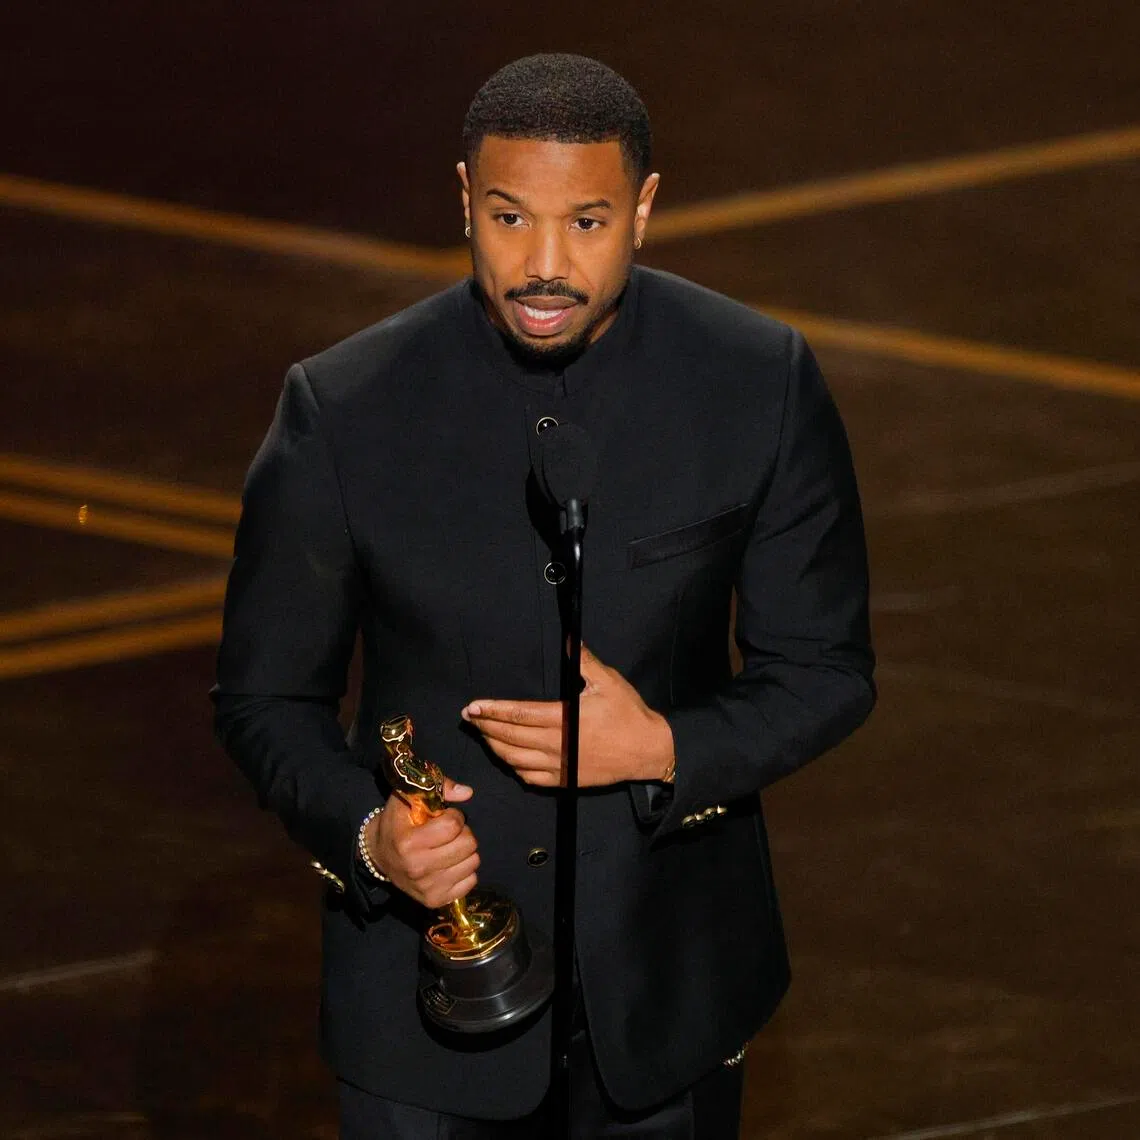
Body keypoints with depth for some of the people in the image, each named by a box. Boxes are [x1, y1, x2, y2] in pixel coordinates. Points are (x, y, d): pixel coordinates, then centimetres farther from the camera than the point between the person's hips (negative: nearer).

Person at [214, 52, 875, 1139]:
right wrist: (365, 834, -23)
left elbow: (824, 672, -3)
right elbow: (265, 694, -4)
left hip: (666, 976, 2)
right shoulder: (343, 408, -15)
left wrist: (665, 751, -21)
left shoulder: (762, 385, -12)